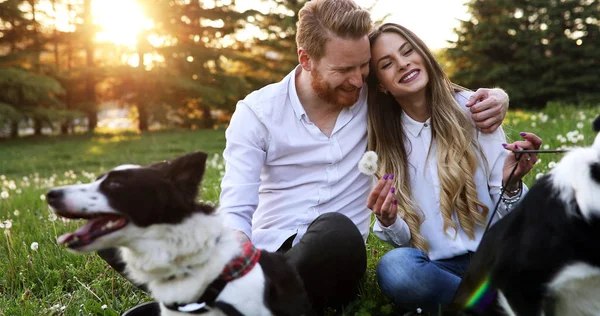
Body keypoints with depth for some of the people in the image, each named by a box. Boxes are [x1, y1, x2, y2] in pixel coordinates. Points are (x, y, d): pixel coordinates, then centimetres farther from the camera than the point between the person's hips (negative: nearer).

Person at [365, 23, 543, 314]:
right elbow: (404, 240, 3)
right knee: (393, 267, -34)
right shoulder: (382, 138, 2)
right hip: (436, 265, 2)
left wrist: (511, 184, -22)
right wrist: (388, 222, -19)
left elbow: (509, 218, 0)